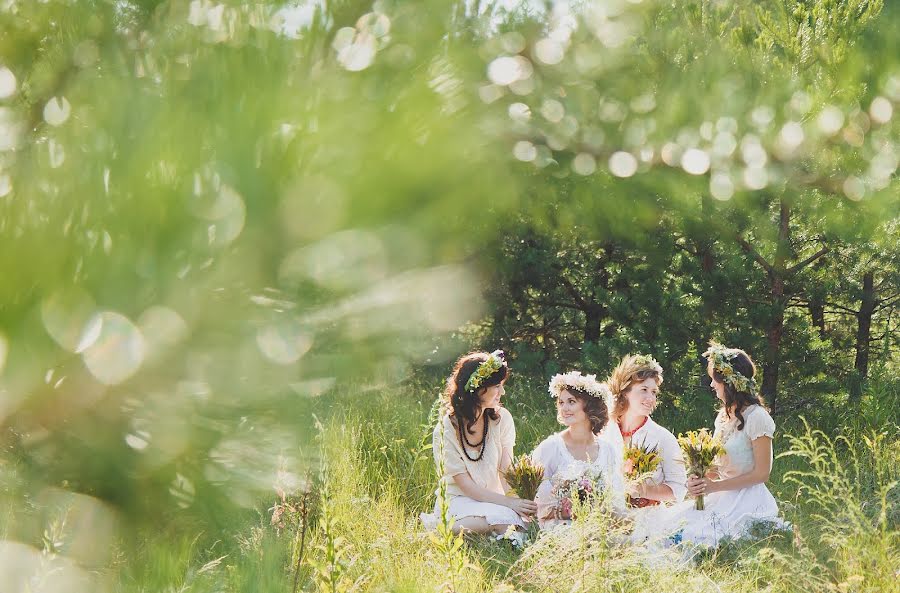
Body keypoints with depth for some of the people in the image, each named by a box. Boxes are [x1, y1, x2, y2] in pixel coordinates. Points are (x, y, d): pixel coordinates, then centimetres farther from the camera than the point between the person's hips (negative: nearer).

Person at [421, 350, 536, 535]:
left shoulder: (501, 418, -2)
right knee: (504, 518, -34)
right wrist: (509, 503, -27)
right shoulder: (445, 431, -14)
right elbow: (466, 487, -15)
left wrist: (518, 501, -28)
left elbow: (506, 472, -6)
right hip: (458, 500, -4)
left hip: (492, 498, 4)